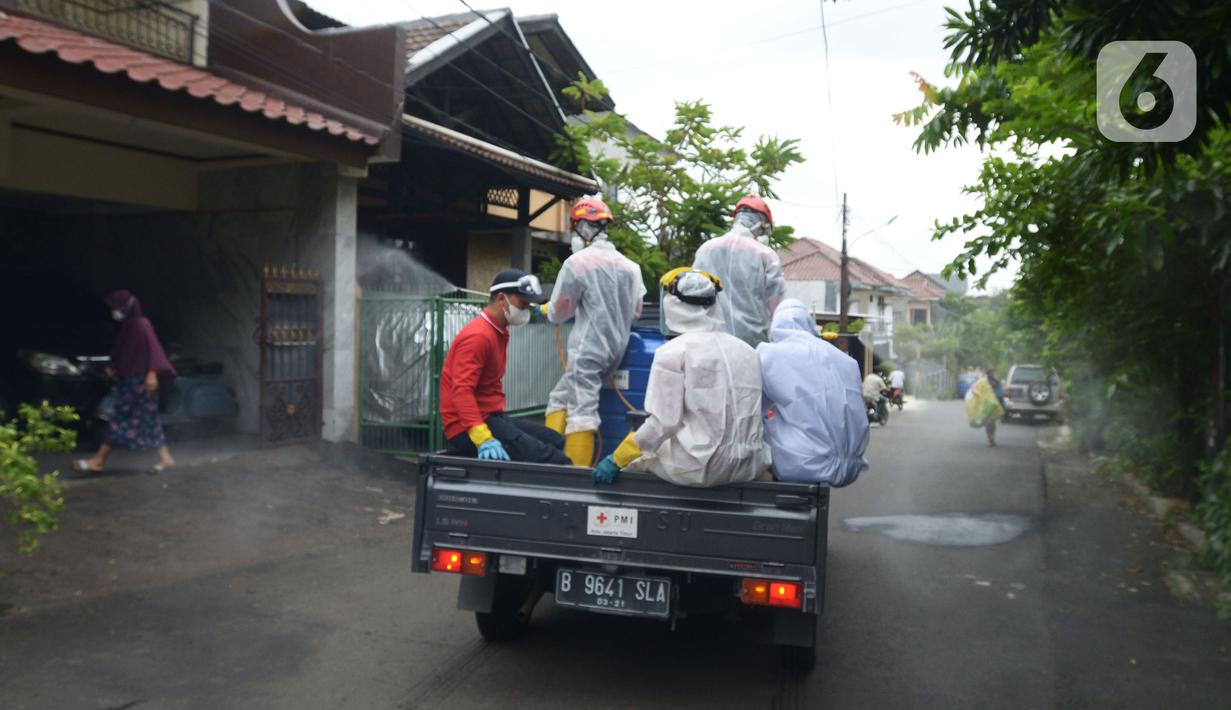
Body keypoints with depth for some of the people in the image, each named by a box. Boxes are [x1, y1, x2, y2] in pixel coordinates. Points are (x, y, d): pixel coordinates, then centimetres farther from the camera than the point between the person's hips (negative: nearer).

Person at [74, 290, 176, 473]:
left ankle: (99, 459, 3)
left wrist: (152, 373, -26)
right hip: (129, 380, 9)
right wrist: (113, 367, 11)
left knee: (120, 419, -3)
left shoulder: (141, 325, -14)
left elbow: (153, 349, -20)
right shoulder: (127, 327, 14)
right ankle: (165, 457, 10)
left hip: (139, 381, -9)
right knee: (149, 420, 8)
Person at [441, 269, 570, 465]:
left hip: (491, 418, 10)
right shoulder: (478, 336, -16)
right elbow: (462, 391, -27)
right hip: (468, 430, -10)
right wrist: (483, 439, -36)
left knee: (557, 443, 3)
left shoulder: (498, 333, 16)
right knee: (540, 455, -25)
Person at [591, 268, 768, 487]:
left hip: (699, 469, -5)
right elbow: (754, 414, 11)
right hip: (748, 467, 5)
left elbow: (663, 422, -11)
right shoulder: (746, 350, 7)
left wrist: (617, 460, -3)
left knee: (635, 457, 17)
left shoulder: (673, 352, -7)